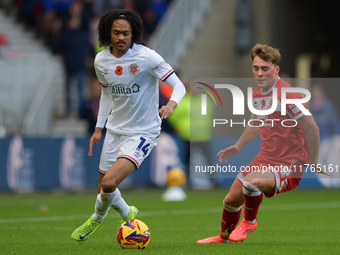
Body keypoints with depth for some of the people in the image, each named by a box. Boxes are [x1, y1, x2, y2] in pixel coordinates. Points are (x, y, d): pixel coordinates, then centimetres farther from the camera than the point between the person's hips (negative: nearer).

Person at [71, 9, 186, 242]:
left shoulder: (147, 57, -18)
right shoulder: (101, 61, -1)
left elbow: (178, 86, -16)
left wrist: (171, 104, -37)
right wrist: (99, 128, 14)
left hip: (143, 133, -6)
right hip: (115, 130, 6)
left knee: (109, 183, -21)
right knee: (104, 187, 12)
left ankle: (98, 218, 12)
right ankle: (127, 214, 46)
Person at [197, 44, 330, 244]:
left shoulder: (286, 95, -21)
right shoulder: (257, 93, 6)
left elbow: (312, 129, -17)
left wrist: (313, 164, -11)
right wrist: (237, 147, 17)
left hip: (289, 167, -8)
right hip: (266, 159, 8)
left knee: (251, 182, -33)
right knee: (232, 199, 9)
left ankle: (249, 222, -2)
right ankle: (224, 237, 39)